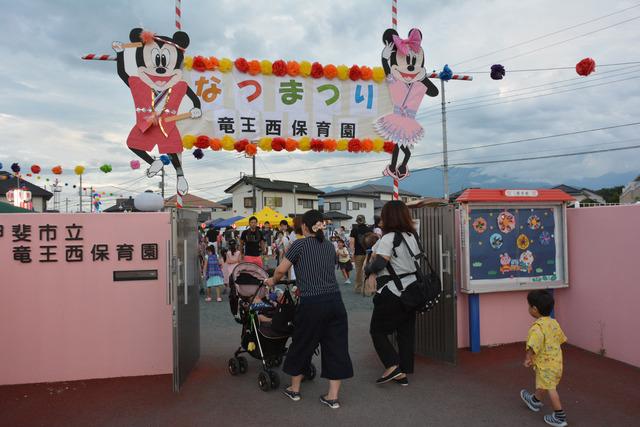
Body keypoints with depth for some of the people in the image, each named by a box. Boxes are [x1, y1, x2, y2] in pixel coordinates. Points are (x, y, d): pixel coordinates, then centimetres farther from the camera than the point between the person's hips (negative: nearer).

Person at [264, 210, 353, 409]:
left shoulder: (299, 244, -3)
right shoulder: (330, 246, 12)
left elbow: (281, 270, -1)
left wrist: (272, 281, 20)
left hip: (312, 304, -4)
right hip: (335, 301, 4)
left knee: (302, 345, 15)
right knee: (336, 347, 11)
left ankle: (294, 389, 32)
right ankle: (333, 396, 18)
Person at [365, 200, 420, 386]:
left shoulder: (389, 238, -16)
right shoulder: (413, 236, 7)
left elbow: (379, 263, -25)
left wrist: (368, 268, -5)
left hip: (392, 292, -8)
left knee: (377, 330, 8)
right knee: (406, 332, 13)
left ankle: (392, 366, -3)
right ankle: (403, 373, 20)